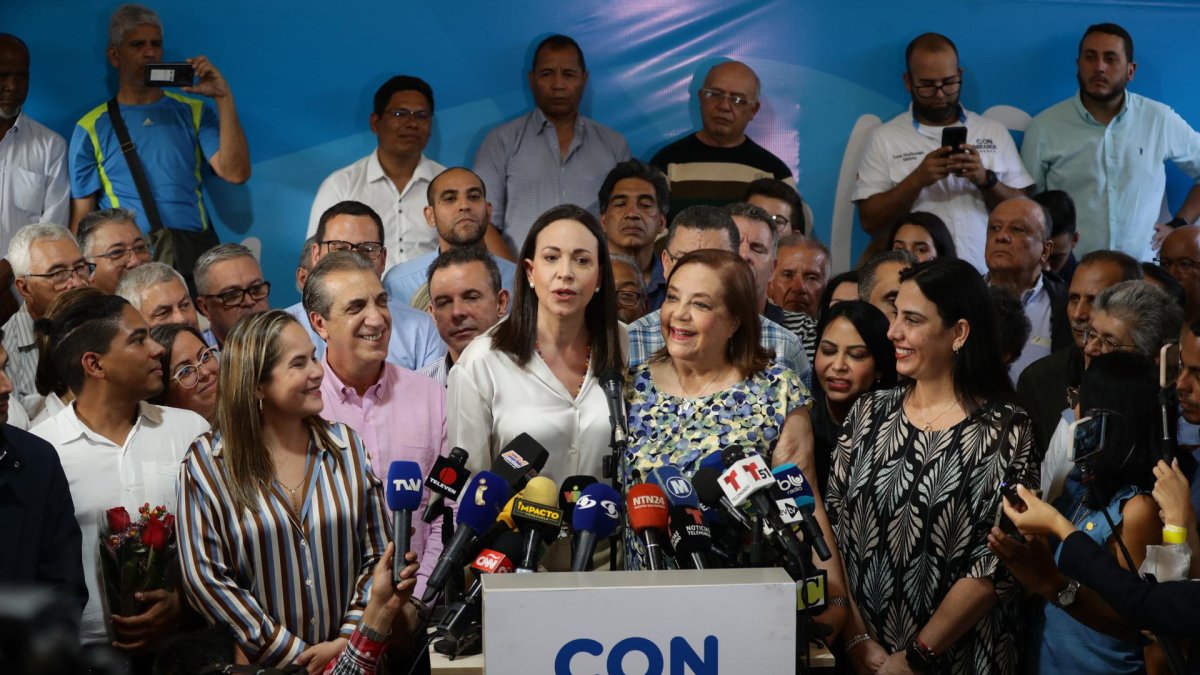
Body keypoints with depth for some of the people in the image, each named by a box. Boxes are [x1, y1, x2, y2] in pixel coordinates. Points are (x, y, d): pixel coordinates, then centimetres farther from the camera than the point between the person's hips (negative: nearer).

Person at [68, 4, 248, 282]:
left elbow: (235, 173, -2)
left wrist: (224, 99, -8)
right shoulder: (92, 128, 8)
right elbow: (81, 216, 9)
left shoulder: (192, 112, 11)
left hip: (196, 250, 1)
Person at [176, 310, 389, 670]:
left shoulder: (347, 445, 0)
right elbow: (204, 576, -12)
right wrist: (293, 654, -14)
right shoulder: (206, 462, -9)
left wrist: (348, 640, -12)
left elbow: (377, 553, 1)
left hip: (349, 659, 3)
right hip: (261, 664, -2)